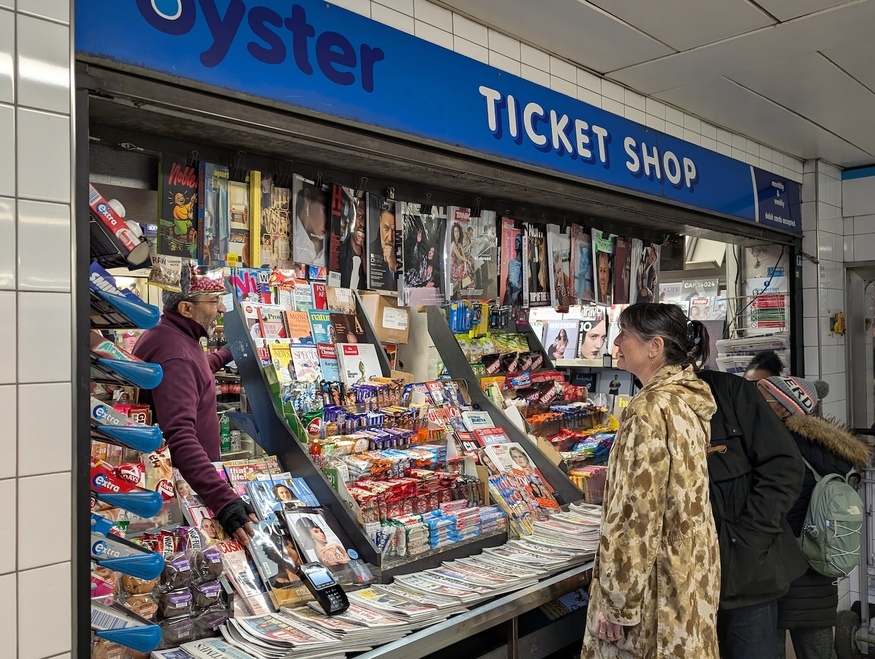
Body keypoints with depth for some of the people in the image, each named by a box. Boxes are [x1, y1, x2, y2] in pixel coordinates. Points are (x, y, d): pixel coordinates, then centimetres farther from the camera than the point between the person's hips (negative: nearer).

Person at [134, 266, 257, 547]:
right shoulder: (174, 353, -29)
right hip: (184, 481, -10)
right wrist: (224, 500, -48)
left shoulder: (171, 335, 5)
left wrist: (226, 354, 44)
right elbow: (180, 438, -40)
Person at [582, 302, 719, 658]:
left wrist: (617, 603, -17)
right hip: (692, 570, 9)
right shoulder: (690, 399, 6)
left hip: (657, 581, -9)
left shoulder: (650, 410, -21)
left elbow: (638, 515, -22)